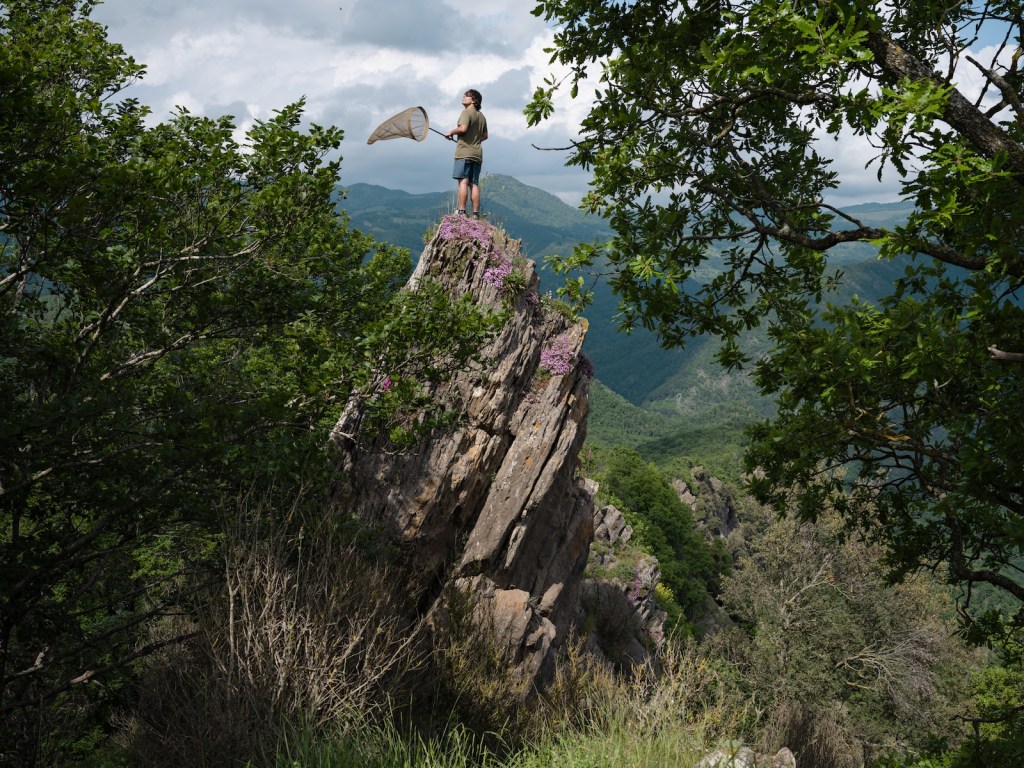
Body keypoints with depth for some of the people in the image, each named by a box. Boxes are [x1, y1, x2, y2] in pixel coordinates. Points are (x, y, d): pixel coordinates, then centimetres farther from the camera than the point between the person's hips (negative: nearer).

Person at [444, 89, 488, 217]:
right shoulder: (481, 116, 19)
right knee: (474, 184, 6)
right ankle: (476, 214, 2)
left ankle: (461, 211, -17)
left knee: (463, 182, -11)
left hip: (464, 153, -7)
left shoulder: (467, 112, -5)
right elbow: (485, 136, 25)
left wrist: (451, 132, -5)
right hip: (477, 154, 7)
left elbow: (463, 128, -20)